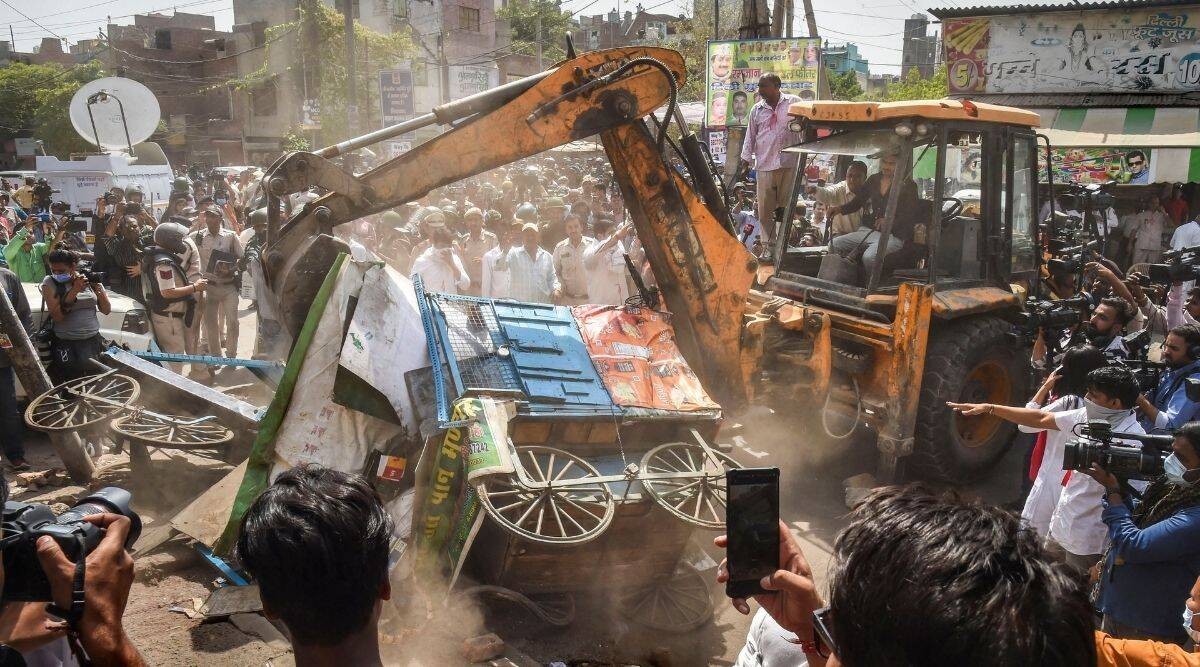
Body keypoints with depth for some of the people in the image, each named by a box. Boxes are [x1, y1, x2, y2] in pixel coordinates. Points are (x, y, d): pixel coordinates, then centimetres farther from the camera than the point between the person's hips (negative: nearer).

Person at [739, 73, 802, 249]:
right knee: (765, 208, -1)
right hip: (765, 164, 2)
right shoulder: (757, 109, 12)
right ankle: (769, 245, 8)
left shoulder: (794, 102, 4)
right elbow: (751, 135, 17)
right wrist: (746, 157, 13)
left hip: (789, 163, -2)